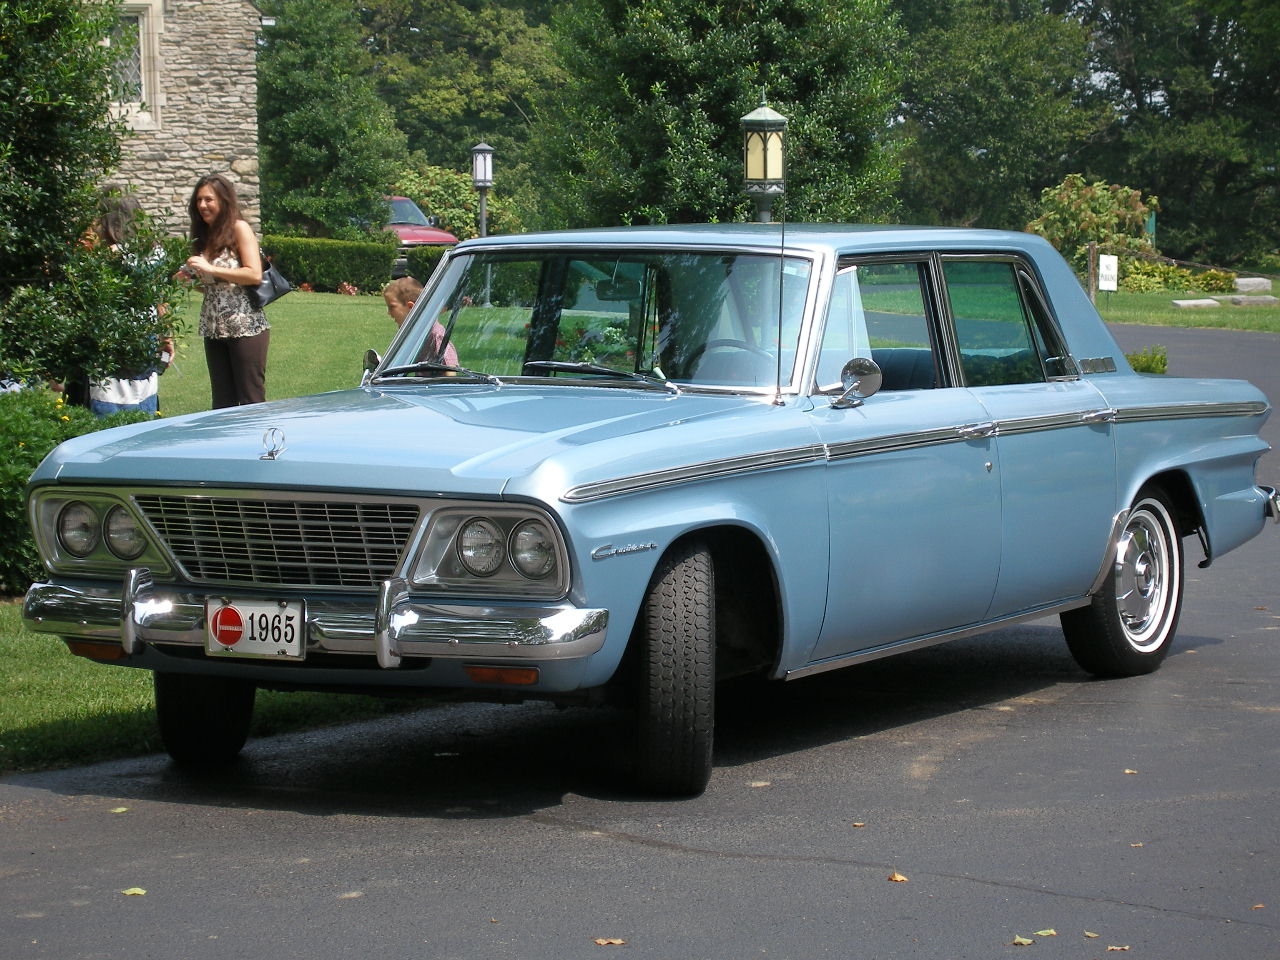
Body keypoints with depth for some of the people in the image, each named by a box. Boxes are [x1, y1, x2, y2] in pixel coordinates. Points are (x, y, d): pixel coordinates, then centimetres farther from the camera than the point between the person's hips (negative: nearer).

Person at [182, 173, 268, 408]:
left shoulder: (239, 229, -5)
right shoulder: (204, 236, 14)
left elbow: (255, 275, -15)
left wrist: (210, 269, -17)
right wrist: (190, 280, 2)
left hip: (245, 326, -7)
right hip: (213, 329, 7)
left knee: (251, 401, -4)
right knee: (222, 403, 8)